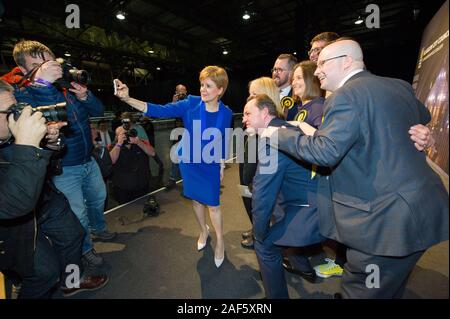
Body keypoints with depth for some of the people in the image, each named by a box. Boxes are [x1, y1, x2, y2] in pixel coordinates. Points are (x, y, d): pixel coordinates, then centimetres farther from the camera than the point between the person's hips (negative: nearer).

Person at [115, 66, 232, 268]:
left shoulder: (225, 113, -12)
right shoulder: (191, 104, -14)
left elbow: (223, 141, 0)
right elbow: (161, 111, -21)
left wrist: (222, 165, 7)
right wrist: (128, 99, -31)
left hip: (211, 166, -1)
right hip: (189, 162, 2)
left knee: (213, 204, 4)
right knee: (196, 200, 17)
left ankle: (219, 240, 29)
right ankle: (203, 231, 45)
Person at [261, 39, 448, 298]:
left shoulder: (346, 96, -17)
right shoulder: (400, 86, 11)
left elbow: (326, 152, -25)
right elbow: (424, 118, 28)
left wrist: (279, 134, -14)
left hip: (387, 218, -9)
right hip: (420, 209, 9)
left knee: (359, 290, 9)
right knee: (390, 287, 28)